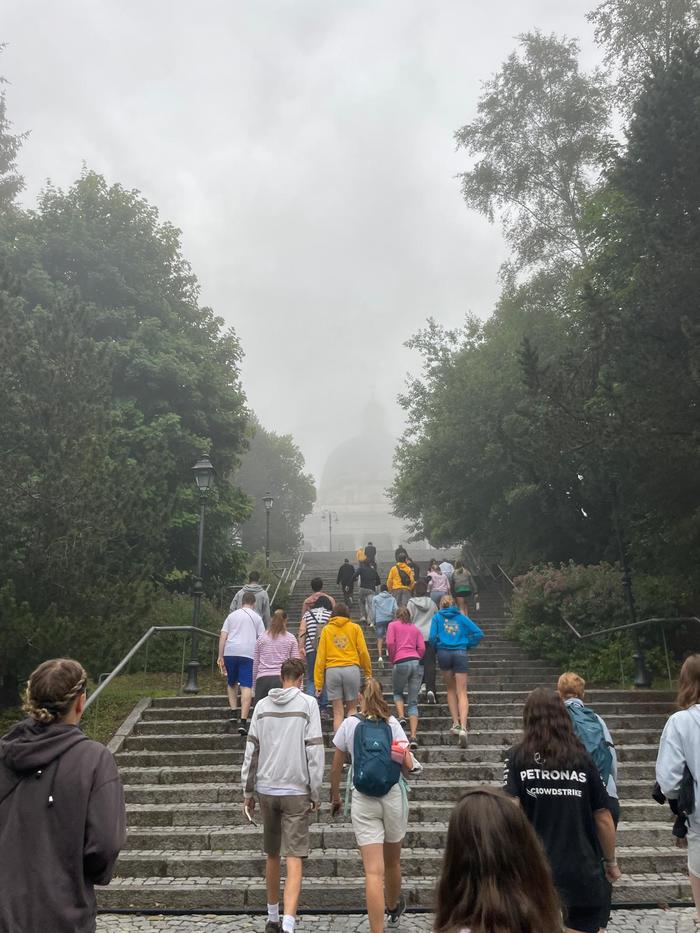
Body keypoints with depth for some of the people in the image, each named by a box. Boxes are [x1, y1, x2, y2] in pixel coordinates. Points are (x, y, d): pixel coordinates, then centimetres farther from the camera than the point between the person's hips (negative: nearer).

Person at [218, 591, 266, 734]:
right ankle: (243, 721, -14)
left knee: (231, 683, 21)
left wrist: (220, 657, 8)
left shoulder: (232, 615, 16)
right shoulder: (256, 617, 13)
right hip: (248, 654, -2)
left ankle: (233, 713, 12)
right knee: (246, 687, -5)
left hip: (230, 652, 2)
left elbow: (223, 636, 8)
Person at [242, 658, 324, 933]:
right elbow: (315, 751, -8)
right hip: (296, 791, -4)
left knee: (272, 855, 18)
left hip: (266, 789, 4)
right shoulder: (308, 704, -5)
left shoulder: (262, 705, 5)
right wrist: (315, 794, -2)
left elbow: (251, 750, 6)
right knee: (294, 859, -1)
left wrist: (248, 791, 13)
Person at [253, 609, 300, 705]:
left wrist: (254, 683, 24)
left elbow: (255, 663, 14)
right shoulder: (291, 638, 7)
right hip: (282, 679, -1)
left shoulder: (261, 638, 11)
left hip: (263, 679, 1)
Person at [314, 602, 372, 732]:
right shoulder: (355, 627, 8)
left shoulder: (326, 629, 9)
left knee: (337, 713, 6)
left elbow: (320, 656, 5)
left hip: (332, 671, 1)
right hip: (352, 669, 0)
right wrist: (368, 673, 11)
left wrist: (318, 683, 6)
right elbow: (363, 651, 2)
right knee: (352, 710, 12)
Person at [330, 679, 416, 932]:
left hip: (363, 801, -2)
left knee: (374, 871, -2)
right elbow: (408, 766, -7)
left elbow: (336, 767, 6)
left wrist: (335, 797, 19)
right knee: (392, 861, 24)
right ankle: (394, 908, 48)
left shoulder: (350, 724, 0)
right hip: (393, 797, 2)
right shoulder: (392, 723, 0)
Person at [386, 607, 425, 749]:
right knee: (413, 702, 6)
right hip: (417, 662, 3)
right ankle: (413, 737, -3)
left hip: (401, 662, -3)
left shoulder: (393, 625, 13)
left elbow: (390, 643, -2)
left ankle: (401, 717, -3)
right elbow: (422, 648, 9)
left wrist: (392, 660, 10)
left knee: (397, 693, 23)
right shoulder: (416, 628, 22)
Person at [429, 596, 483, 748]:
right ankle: (463, 727, -20)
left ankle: (456, 723, 14)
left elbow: (432, 636, -4)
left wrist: (436, 649, 12)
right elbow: (478, 633, 4)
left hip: (444, 654, 0)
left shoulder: (437, 617, 8)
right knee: (462, 692, -3)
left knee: (451, 689, 19)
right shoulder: (461, 617, 11)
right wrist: (468, 645, 13)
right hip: (461, 654, 0)